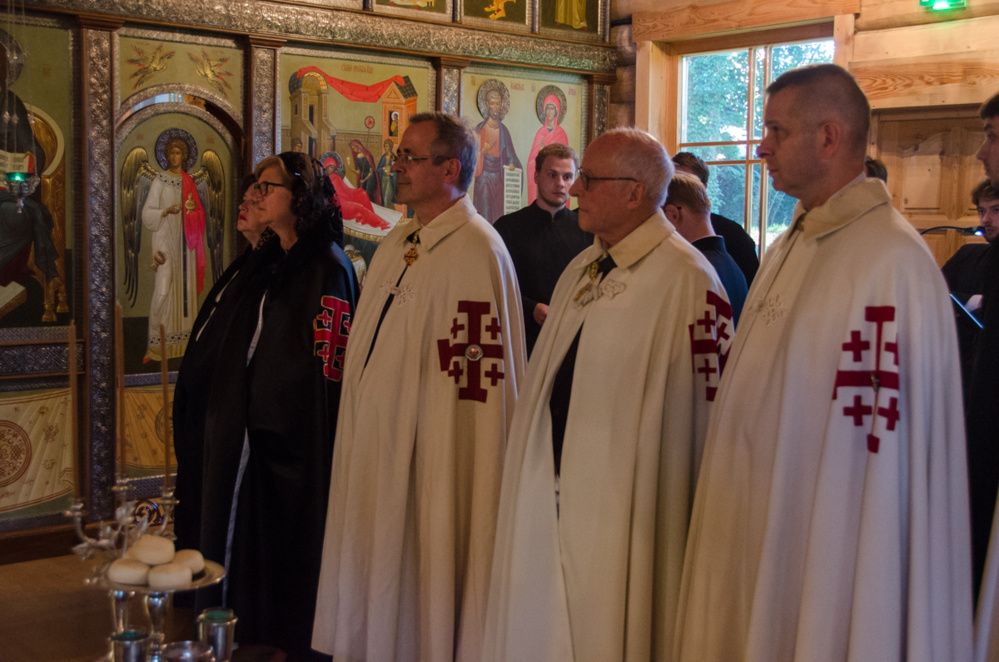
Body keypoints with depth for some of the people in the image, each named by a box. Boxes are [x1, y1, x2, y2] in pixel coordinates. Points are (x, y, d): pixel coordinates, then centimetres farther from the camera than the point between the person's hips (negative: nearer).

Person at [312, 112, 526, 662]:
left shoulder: (475, 252, -17)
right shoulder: (395, 246, 12)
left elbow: (476, 382, -20)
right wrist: (349, 443, 14)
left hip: (431, 464, -8)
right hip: (375, 459, 9)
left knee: (423, 608, 5)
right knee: (374, 602, 17)